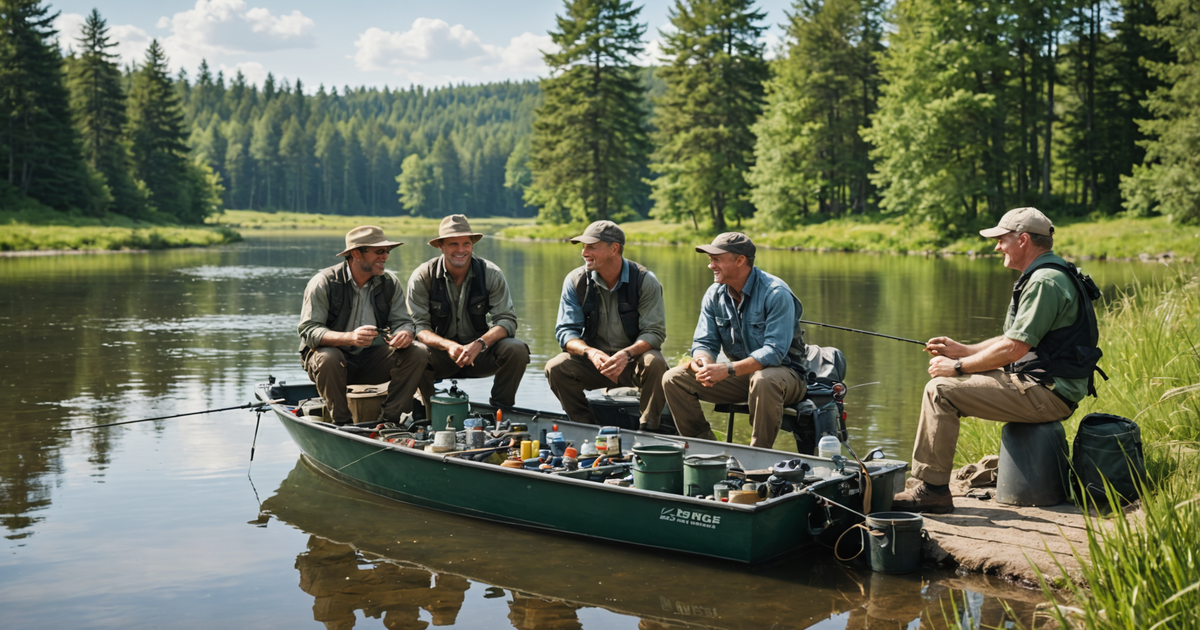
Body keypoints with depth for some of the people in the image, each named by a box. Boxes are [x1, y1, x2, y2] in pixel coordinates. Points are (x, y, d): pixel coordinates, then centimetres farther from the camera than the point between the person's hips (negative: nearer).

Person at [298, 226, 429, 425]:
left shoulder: (390, 283, 1)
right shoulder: (324, 283, -14)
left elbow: (402, 321, 0)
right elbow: (309, 331, -21)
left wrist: (405, 333, -28)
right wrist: (349, 338, -38)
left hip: (372, 358, 4)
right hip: (333, 352, -4)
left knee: (418, 354, -17)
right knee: (328, 358, -38)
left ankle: (389, 420, -14)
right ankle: (342, 423, -20)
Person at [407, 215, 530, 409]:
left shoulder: (491, 274, -6)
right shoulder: (422, 276, -9)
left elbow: (506, 320, -10)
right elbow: (418, 326, -13)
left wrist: (480, 344, -31)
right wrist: (448, 345, -33)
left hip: (480, 351, 1)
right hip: (441, 352, -1)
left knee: (517, 350, -27)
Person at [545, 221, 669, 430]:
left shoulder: (645, 281, -11)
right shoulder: (575, 281, -5)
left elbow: (654, 332, -14)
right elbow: (566, 331, -7)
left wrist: (626, 354, -35)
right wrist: (590, 352, -30)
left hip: (634, 360, -2)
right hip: (593, 360, 2)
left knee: (655, 363, -34)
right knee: (555, 367, -24)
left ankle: (647, 433, -16)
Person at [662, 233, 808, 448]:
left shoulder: (776, 293, -20)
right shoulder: (714, 295, 1)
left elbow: (774, 351, -28)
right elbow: (704, 342, 2)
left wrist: (727, 370, -37)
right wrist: (703, 361, -24)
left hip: (785, 373, -6)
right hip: (740, 374, 6)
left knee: (764, 380, -42)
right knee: (674, 379, -9)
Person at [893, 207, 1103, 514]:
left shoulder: (1045, 281, -18)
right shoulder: (1045, 275, 17)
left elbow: (1013, 349, -22)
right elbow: (1016, 339, 22)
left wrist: (957, 366, -11)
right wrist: (962, 350, 12)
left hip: (1046, 394, -11)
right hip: (1043, 387, 11)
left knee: (941, 390, -16)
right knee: (948, 384, 16)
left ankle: (932, 489, -10)